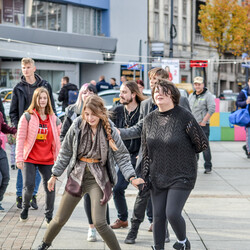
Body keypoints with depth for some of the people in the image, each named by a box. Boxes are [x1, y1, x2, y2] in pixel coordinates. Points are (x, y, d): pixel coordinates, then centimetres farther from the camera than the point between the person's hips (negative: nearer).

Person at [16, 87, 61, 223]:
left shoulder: (54, 119, 8)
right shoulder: (27, 116, -2)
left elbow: (58, 139, 12)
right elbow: (20, 138, -4)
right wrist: (19, 158, -10)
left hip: (48, 159, 3)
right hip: (30, 158, -3)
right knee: (29, 186, -12)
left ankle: (49, 215, 20)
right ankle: (25, 207, 20)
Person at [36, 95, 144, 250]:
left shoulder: (110, 130, -9)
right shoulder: (77, 126, -5)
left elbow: (122, 156, -3)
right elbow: (65, 152, 7)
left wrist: (132, 177, -15)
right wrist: (55, 175, 9)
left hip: (99, 179, -2)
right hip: (77, 175, 2)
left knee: (99, 222, -14)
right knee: (60, 218, 12)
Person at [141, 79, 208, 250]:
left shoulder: (184, 117, -12)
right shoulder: (149, 120, 5)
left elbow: (202, 144, -5)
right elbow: (146, 151, 13)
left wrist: (182, 152, 5)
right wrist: (145, 176, 10)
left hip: (182, 176, -5)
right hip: (157, 177, 5)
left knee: (172, 214, -13)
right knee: (158, 216, 6)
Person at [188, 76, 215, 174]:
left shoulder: (208, 95, -3)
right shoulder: (191, 96, 16)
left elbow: (211, 109, -11)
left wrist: (203, 121, -14)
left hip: (203, 125, -6)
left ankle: (208, 166, 0)